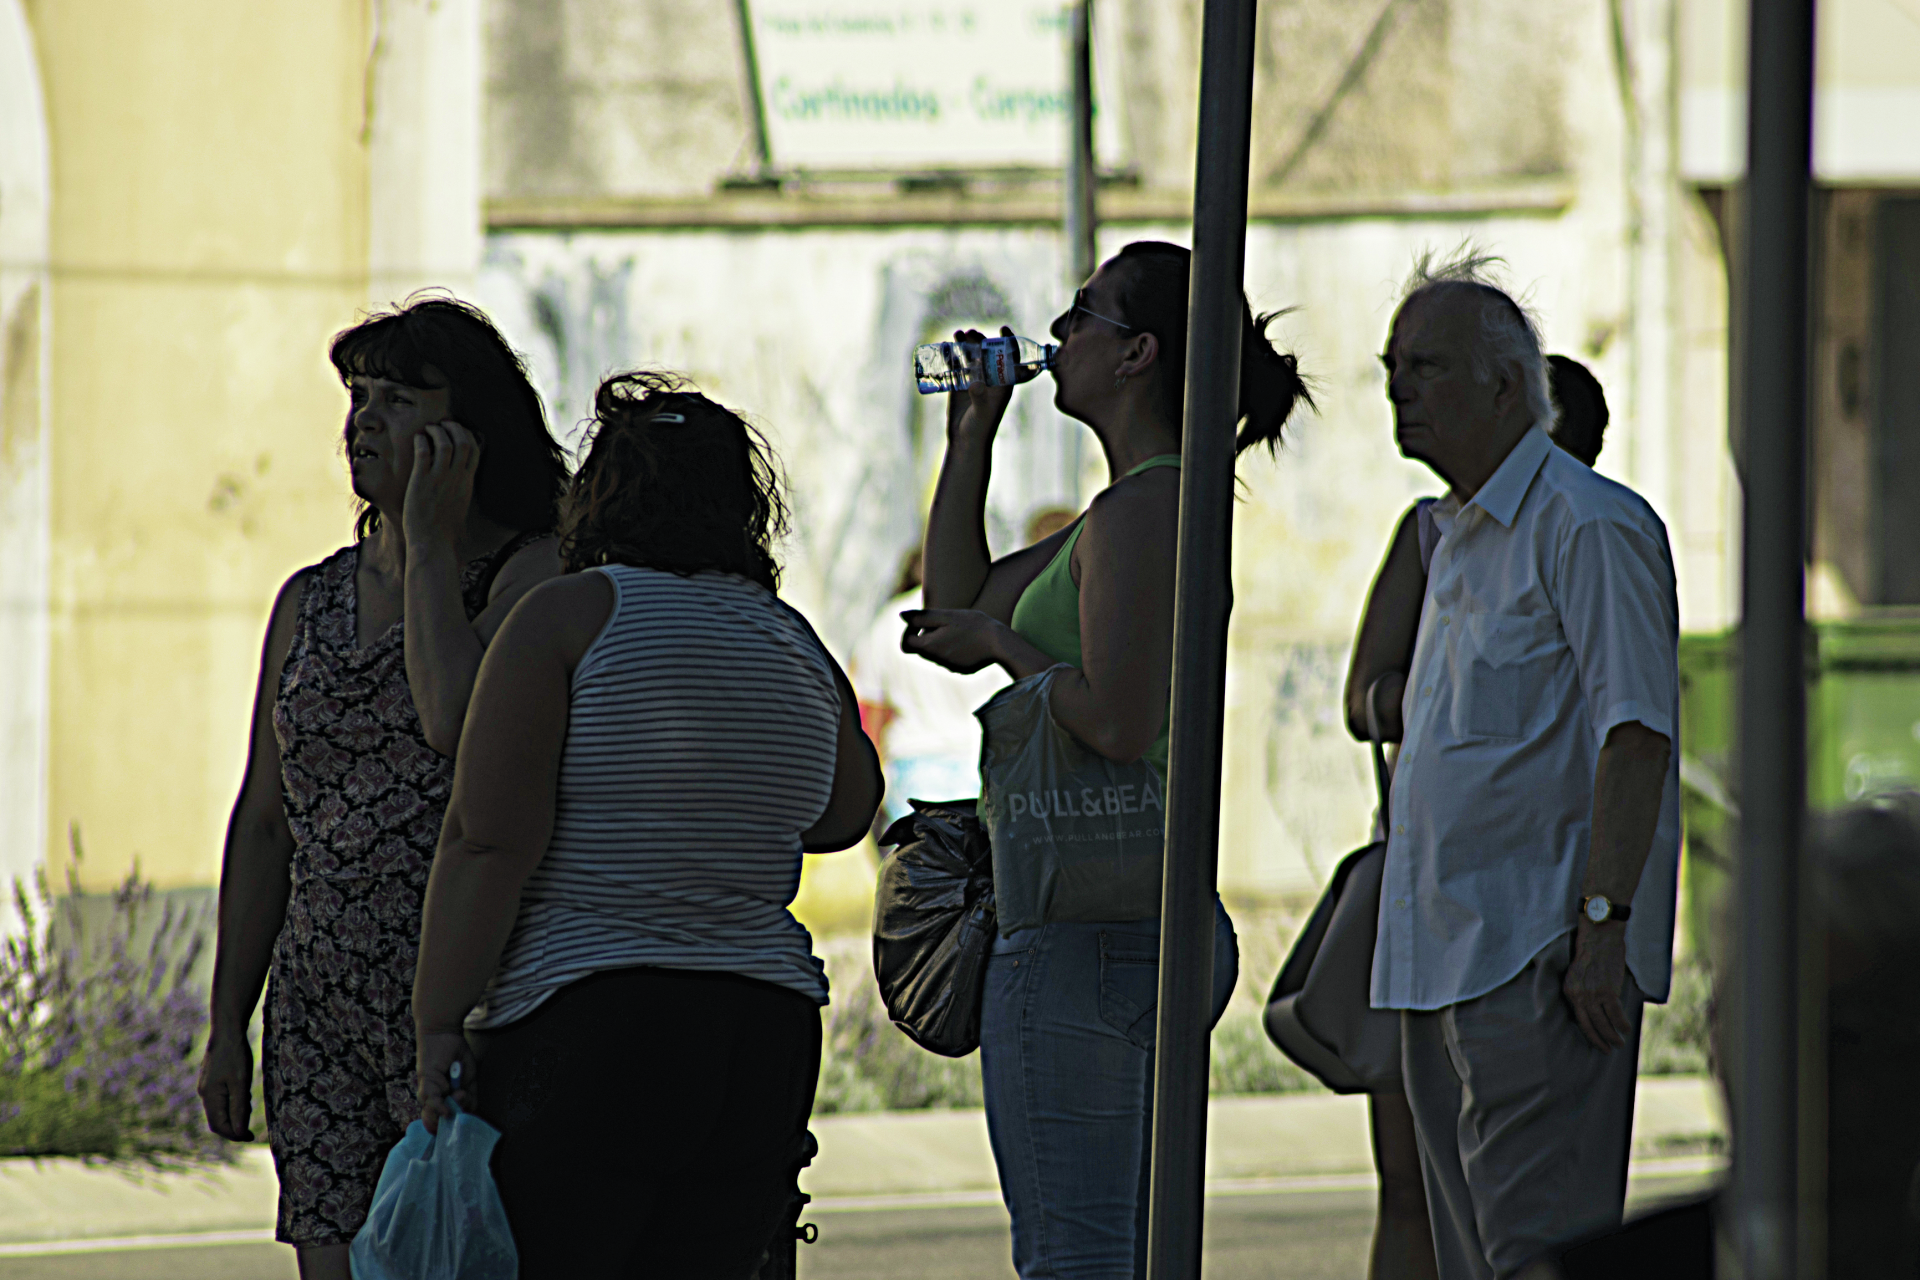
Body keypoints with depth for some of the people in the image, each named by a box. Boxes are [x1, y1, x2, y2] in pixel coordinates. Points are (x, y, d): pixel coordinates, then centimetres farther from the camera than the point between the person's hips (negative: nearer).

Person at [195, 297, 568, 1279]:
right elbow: (265, 821, 17)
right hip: (324, 1006, 6)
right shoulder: (312, 602, 14)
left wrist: (432, 541, -13)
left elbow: (458, 721, -23)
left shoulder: (541, 575, -4)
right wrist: (227, 1027, 14)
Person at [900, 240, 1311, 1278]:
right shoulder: (1164, 503, 17)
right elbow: (956, 608, 24)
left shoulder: (1138, 514, -14)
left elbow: (1121, 725, -24)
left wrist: (1003, 646, -9)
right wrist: (972, 437, 18)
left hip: (1083, 926, -10)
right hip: (1169, 920, 10)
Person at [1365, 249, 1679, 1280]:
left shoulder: (1586, 525, -11)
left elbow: (1636, 731, -18)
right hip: (1445, 957, 10)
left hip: (1542, 954, -10)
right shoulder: (1458, 538, 20)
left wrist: (1601, 922, -23)